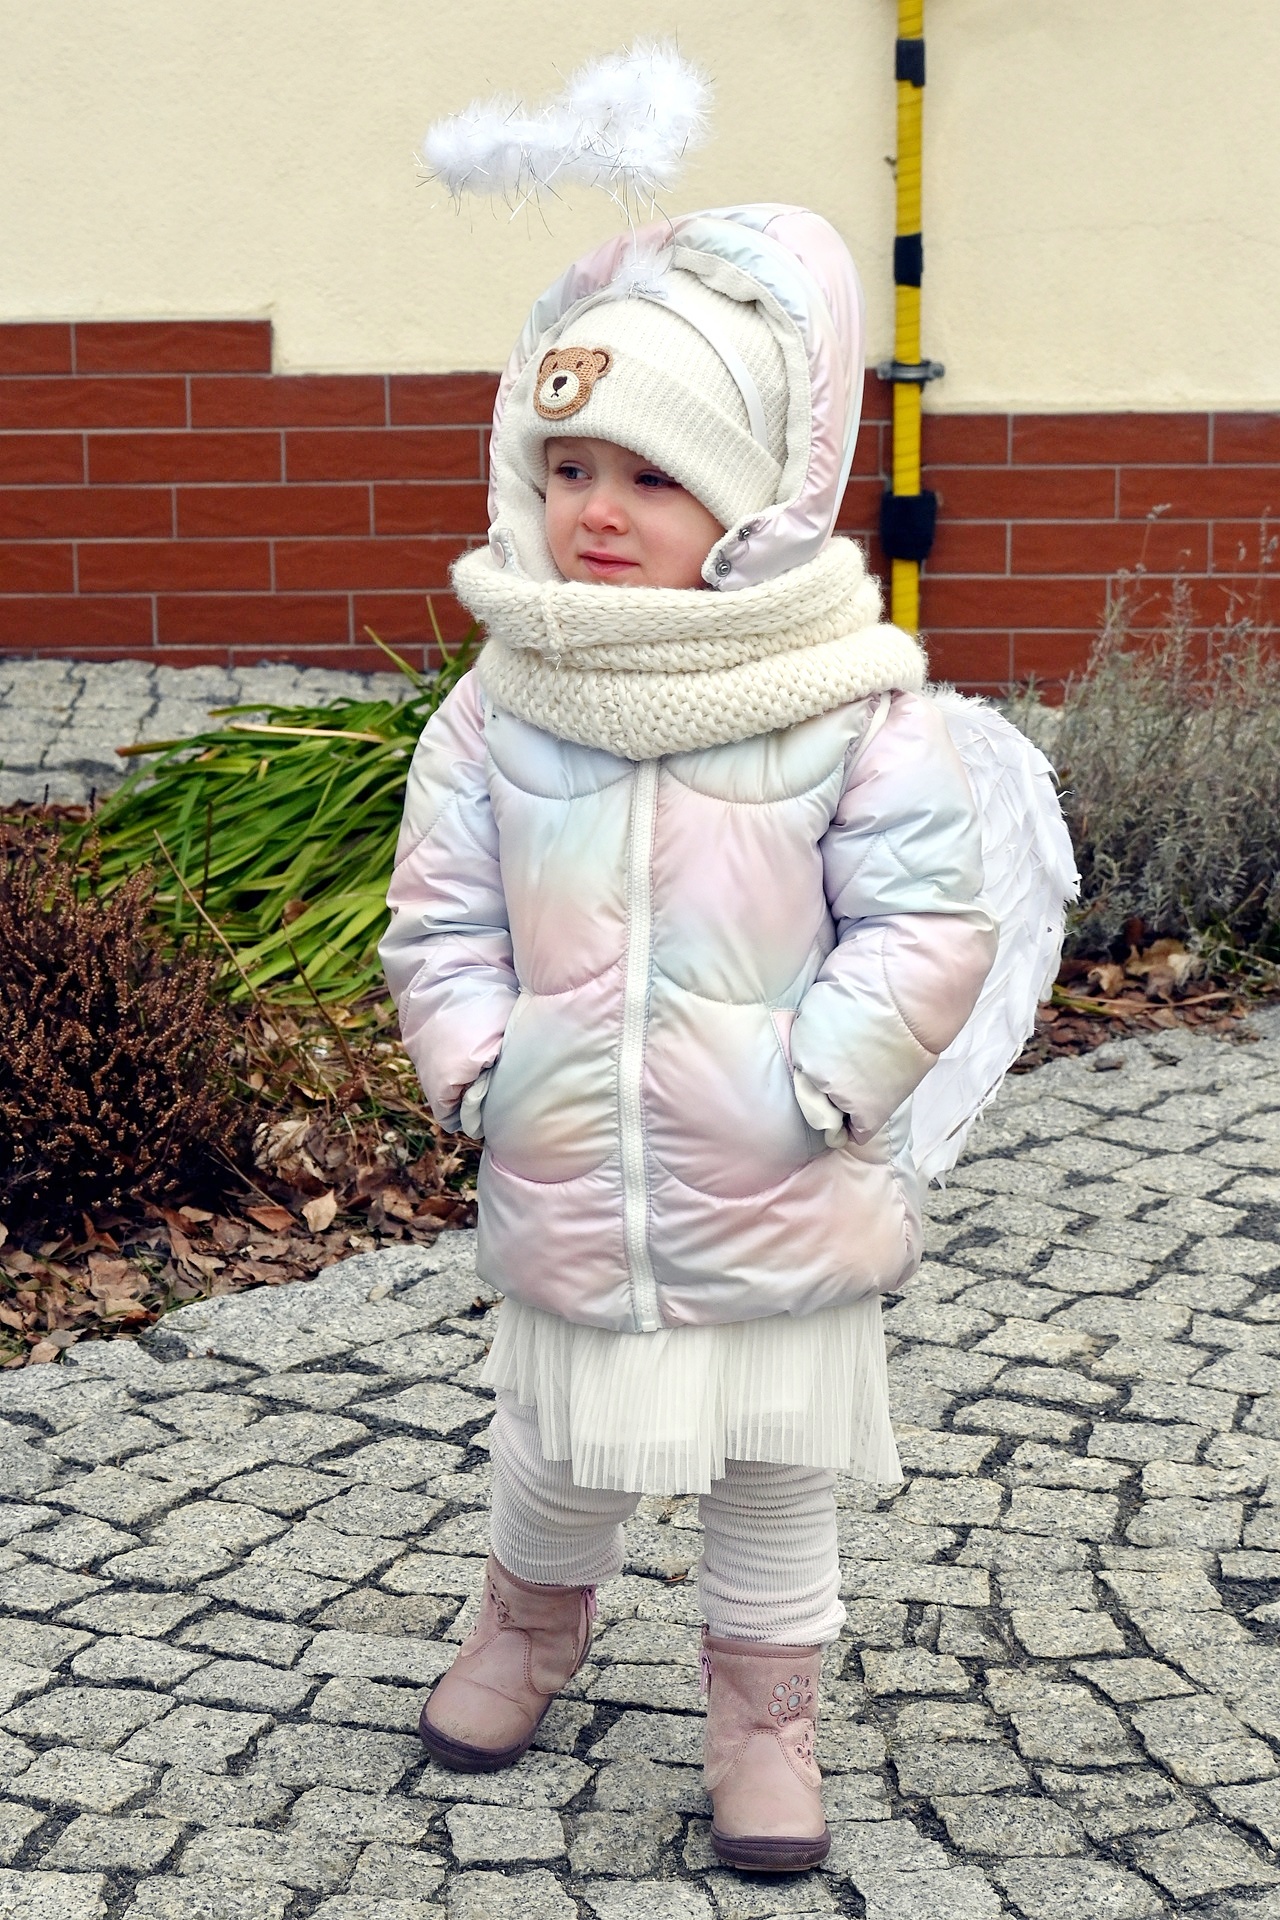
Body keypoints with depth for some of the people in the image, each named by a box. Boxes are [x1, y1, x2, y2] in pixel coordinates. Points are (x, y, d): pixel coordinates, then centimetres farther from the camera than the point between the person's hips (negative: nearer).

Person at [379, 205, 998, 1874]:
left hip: (786, 1204, -2)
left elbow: (927, 925, -11)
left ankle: (764, 1713, 35)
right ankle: (533, 1625, 50)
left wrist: (812, 1084, -17)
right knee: (553, 1461, 19)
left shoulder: (851, 699, -11)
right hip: (566, 1188, 2)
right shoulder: (501, 705, -3)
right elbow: (440, 919, 3)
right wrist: (482, 1067, -8)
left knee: (779, 1481, 14)